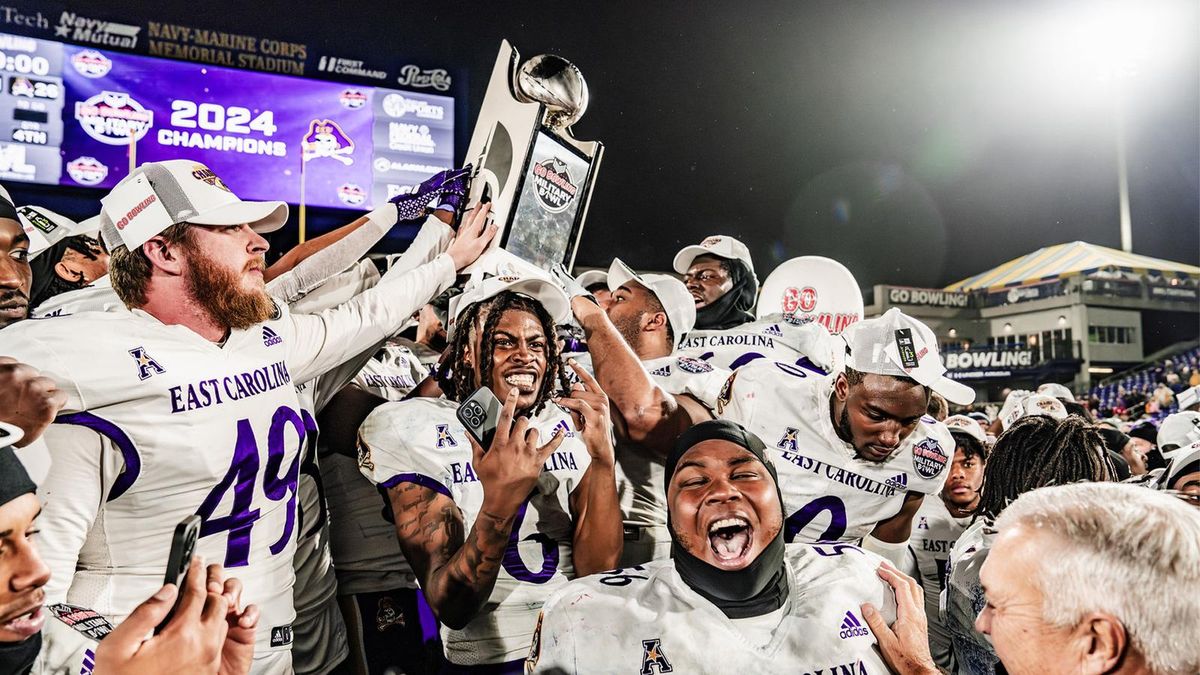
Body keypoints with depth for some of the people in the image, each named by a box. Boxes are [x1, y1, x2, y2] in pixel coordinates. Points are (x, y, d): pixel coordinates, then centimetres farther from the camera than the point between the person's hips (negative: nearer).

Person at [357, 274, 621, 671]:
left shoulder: (573, 427, 3)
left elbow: (598, 571, -5)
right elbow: (450, 607, -13)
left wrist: (603, 459, -16)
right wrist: (499, 502, -28)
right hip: (487, 658, -2)